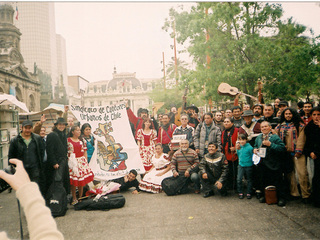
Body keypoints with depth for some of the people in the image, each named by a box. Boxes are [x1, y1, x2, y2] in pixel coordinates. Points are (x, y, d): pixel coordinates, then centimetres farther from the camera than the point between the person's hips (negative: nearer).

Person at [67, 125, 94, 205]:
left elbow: (85, 152, 13)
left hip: (82, 161, 3)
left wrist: (86, 162, 7)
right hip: (72, 162, -3)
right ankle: (74, 198, 10)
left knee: (82, 180, 3)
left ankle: (80, 198, 16)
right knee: (73, 181, -3)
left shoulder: (82, 141, 12)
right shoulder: (68, 140, 0)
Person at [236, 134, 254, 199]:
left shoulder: (249, 147, -16)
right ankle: (240, 193, 10)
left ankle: (249, 193, 23)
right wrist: (237, 149, 1)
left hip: (248, 166, -4)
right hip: (241, 165, 4)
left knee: (249, 180, 11)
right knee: (239, 179, -3)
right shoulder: (240, 147, 1)